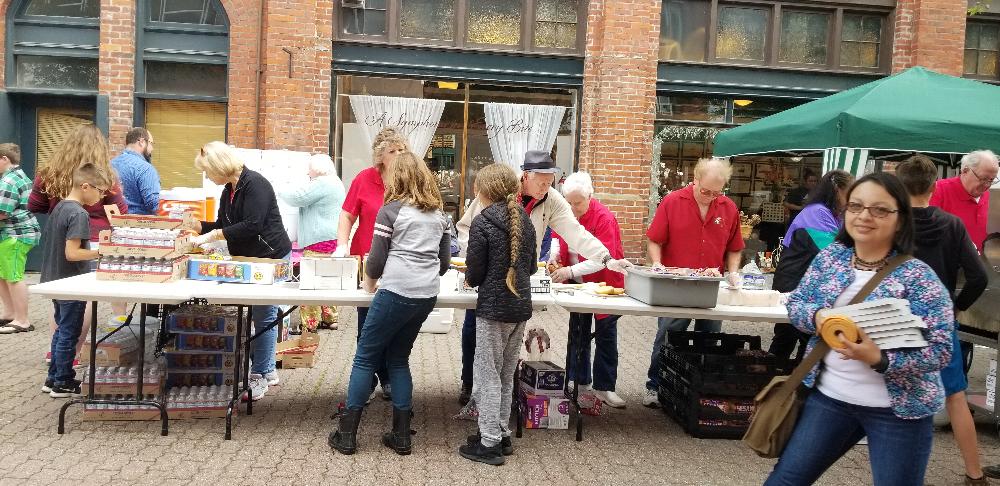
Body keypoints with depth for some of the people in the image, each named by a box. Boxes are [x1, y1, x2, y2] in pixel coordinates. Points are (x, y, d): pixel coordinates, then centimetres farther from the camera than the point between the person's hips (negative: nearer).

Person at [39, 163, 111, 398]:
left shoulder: (59, 207, 7)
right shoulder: (79, 214, -21)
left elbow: (49, 242, 16)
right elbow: (72, 254, -25)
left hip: (55, 280, 9)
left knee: (61, 330, 19)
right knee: (69, 334, 3)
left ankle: (53, 378, 28)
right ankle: (63, 383, 14)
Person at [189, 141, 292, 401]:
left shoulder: (255, 184, -17)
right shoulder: (228, 191, 12)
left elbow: (251, 226, -25)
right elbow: (222, 225, 19)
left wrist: (211, 236, -21)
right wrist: (196, 225, 7)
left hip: (271, 257, -9)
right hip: (248, 260, 9)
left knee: (264, 317, -5)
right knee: (261, 316, 13)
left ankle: (259, 375, 3)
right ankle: (268, 370, 23)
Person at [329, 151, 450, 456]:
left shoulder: (391, 210, -3)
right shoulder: (439, 212, 13)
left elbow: (377, 259, -3)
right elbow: (445, 261, 15)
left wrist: (369, 282, 15)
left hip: (397, 293, -6)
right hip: (428, 295, 6)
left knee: (365, 358, 6)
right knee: (398, 358, 17)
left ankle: (347, 434, 10)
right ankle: (401, 436, 16)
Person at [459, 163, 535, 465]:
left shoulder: (482, 222, -12)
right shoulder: (524, 220, 7)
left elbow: (474, 275, -11)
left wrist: (469, 275, 10)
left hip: (493, 308, -6)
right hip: (521, 306, 7)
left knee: (487, 376, 5)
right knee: (507, 375, 18)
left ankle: (489, 443, 11)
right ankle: (502, 434, 28)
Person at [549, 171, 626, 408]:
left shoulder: (604, 218, -24)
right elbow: (557, 235, 12)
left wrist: (571, 271, -38)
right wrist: (554, 252, -9)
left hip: (604, 284, -5)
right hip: (578, 285, 5)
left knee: (605, 335, 3)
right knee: (577, 333, 12)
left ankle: (604, 387, 12)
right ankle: (579, 382, 24)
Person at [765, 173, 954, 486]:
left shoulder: (918, 277, -14)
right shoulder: (830, 257, 0)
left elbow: (940, 350, -15)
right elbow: (794, 304, 6)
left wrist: (879, 359, -29)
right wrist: (816, 317, -16)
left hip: (899, 409, -4)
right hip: (829, 395, 4)